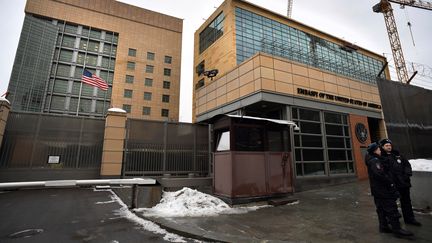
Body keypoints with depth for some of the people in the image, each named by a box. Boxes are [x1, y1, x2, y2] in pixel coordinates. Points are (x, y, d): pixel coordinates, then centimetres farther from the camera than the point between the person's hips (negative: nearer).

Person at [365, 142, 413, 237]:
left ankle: (383, 227, 23)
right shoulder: (375, 161, -19)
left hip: (377, 190, 10)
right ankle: (397, 229, 4)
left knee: (381, 209, 15)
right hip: (383, 190, -10)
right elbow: (380, 174, -29)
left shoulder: (372, 160, 14)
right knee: (391, 209, -2)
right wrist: (390, 182, -17)